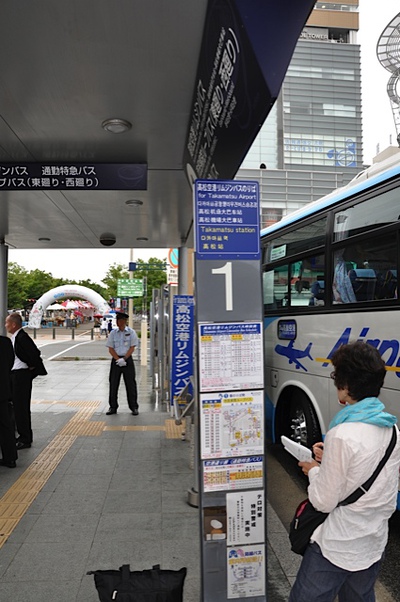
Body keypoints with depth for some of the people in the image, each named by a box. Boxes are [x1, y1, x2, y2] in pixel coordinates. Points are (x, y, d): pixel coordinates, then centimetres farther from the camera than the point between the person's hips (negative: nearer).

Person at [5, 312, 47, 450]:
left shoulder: (22, 337, -19)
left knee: (21, 407, -3)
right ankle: (24, 436, 28)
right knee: (17, 406, 16)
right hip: (14, 373, 10)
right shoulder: (15, 337, 11)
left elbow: (35, 353, -24)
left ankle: (25, 439, 7)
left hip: (21, 375, -10)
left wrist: (32, 367, -11)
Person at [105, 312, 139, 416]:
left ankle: (134, 407, 10)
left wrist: (124, 359, -14)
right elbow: (110, 349, 3)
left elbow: (132, 348, -4)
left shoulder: (131, 332, -1)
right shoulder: (113, 332, 4)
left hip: (127, 359, -2)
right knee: (113, 383, 5)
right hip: (116, 359, 2)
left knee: (130, 384, 1)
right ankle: (113, 407, 16)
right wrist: (118, 359, -10)